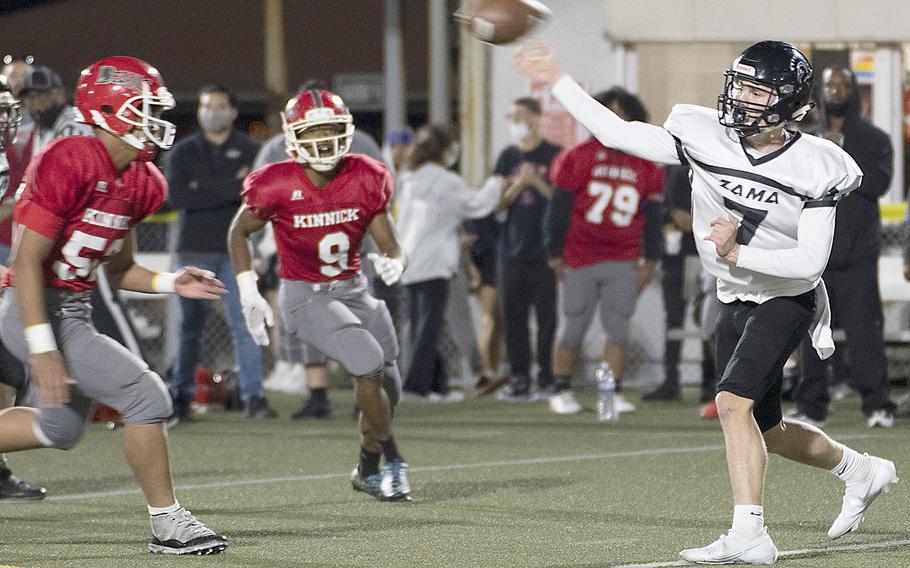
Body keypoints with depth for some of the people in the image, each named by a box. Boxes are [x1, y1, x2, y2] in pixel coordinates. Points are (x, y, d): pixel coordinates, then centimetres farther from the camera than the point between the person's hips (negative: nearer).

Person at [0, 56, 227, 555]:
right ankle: (168, 525, -1)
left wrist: (170, 283, -1)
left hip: (74, 310, 10)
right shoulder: (70, 163, -21)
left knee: (60, 428, 21)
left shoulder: (138, 183, 7)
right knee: (146, 396, -11)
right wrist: (42, 350, -26)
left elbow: (117, 269, 19)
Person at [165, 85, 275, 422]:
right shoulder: (184, 152, 8)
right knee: (190, 327, 6)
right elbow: (175, 197, -8)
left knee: (244, 323, -9)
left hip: (236, 250, -1)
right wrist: (232, 188, -13)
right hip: (195, 249, 1)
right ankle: (180, 397, 15)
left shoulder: (250, 151, 8)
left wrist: (204, 192, -11)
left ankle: (253, 396, -10)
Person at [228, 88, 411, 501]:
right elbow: (239, 232, 0)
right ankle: (391, 461, -6)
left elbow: (390, 246, -2)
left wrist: (393, 262, -26)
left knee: (387, 390, 8)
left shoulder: (365, 180, -7)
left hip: (352, 291, 5)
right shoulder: (278, 186, -17)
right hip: (305, 297, -5)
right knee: (370, 364, -24)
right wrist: (249, 296, -5)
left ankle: (367, 472, 33)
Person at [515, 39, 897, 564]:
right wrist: (556, 81, -12)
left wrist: (737, 253, -28)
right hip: (737, 301, 6)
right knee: (765, 432, 13)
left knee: (733, 403, -23)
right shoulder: (705, 138, -10)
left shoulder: (814, 168, -19)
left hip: (789, 299, -6)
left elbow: (810, 260, -21)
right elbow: (617, 133, -8)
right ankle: (862, 470, 38)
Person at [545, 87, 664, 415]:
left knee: (618, 329, -1)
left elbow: (652, 216, 12)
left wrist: (651, 261, 8)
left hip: (624, 262, 2)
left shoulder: (646, 166, 7)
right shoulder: (578, 158, -2)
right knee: (572, 328, 3)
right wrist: (556, 254, -2)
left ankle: (613, 392, 4)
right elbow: (559, 209, 0)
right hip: (579, 258, -2)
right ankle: (561, 391, 14)